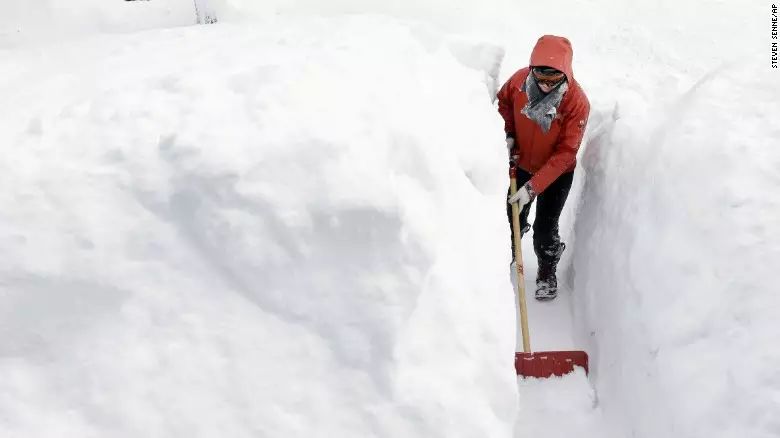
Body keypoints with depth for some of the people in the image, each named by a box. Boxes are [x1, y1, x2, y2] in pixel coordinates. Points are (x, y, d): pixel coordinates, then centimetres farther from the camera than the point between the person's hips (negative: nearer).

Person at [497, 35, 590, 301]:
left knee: (545, 229, 1)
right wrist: (507, 133, -12)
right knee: (513, 219, 14)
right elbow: (503, 101, 3)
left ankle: (547, 272, 31)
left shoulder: (578, 102, -31)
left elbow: (565, 154, -29)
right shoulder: (519, 80, -22)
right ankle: (507, 255, 46)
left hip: (557, 173, -3)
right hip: (521, 164, 3)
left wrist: (533, 187, -33)